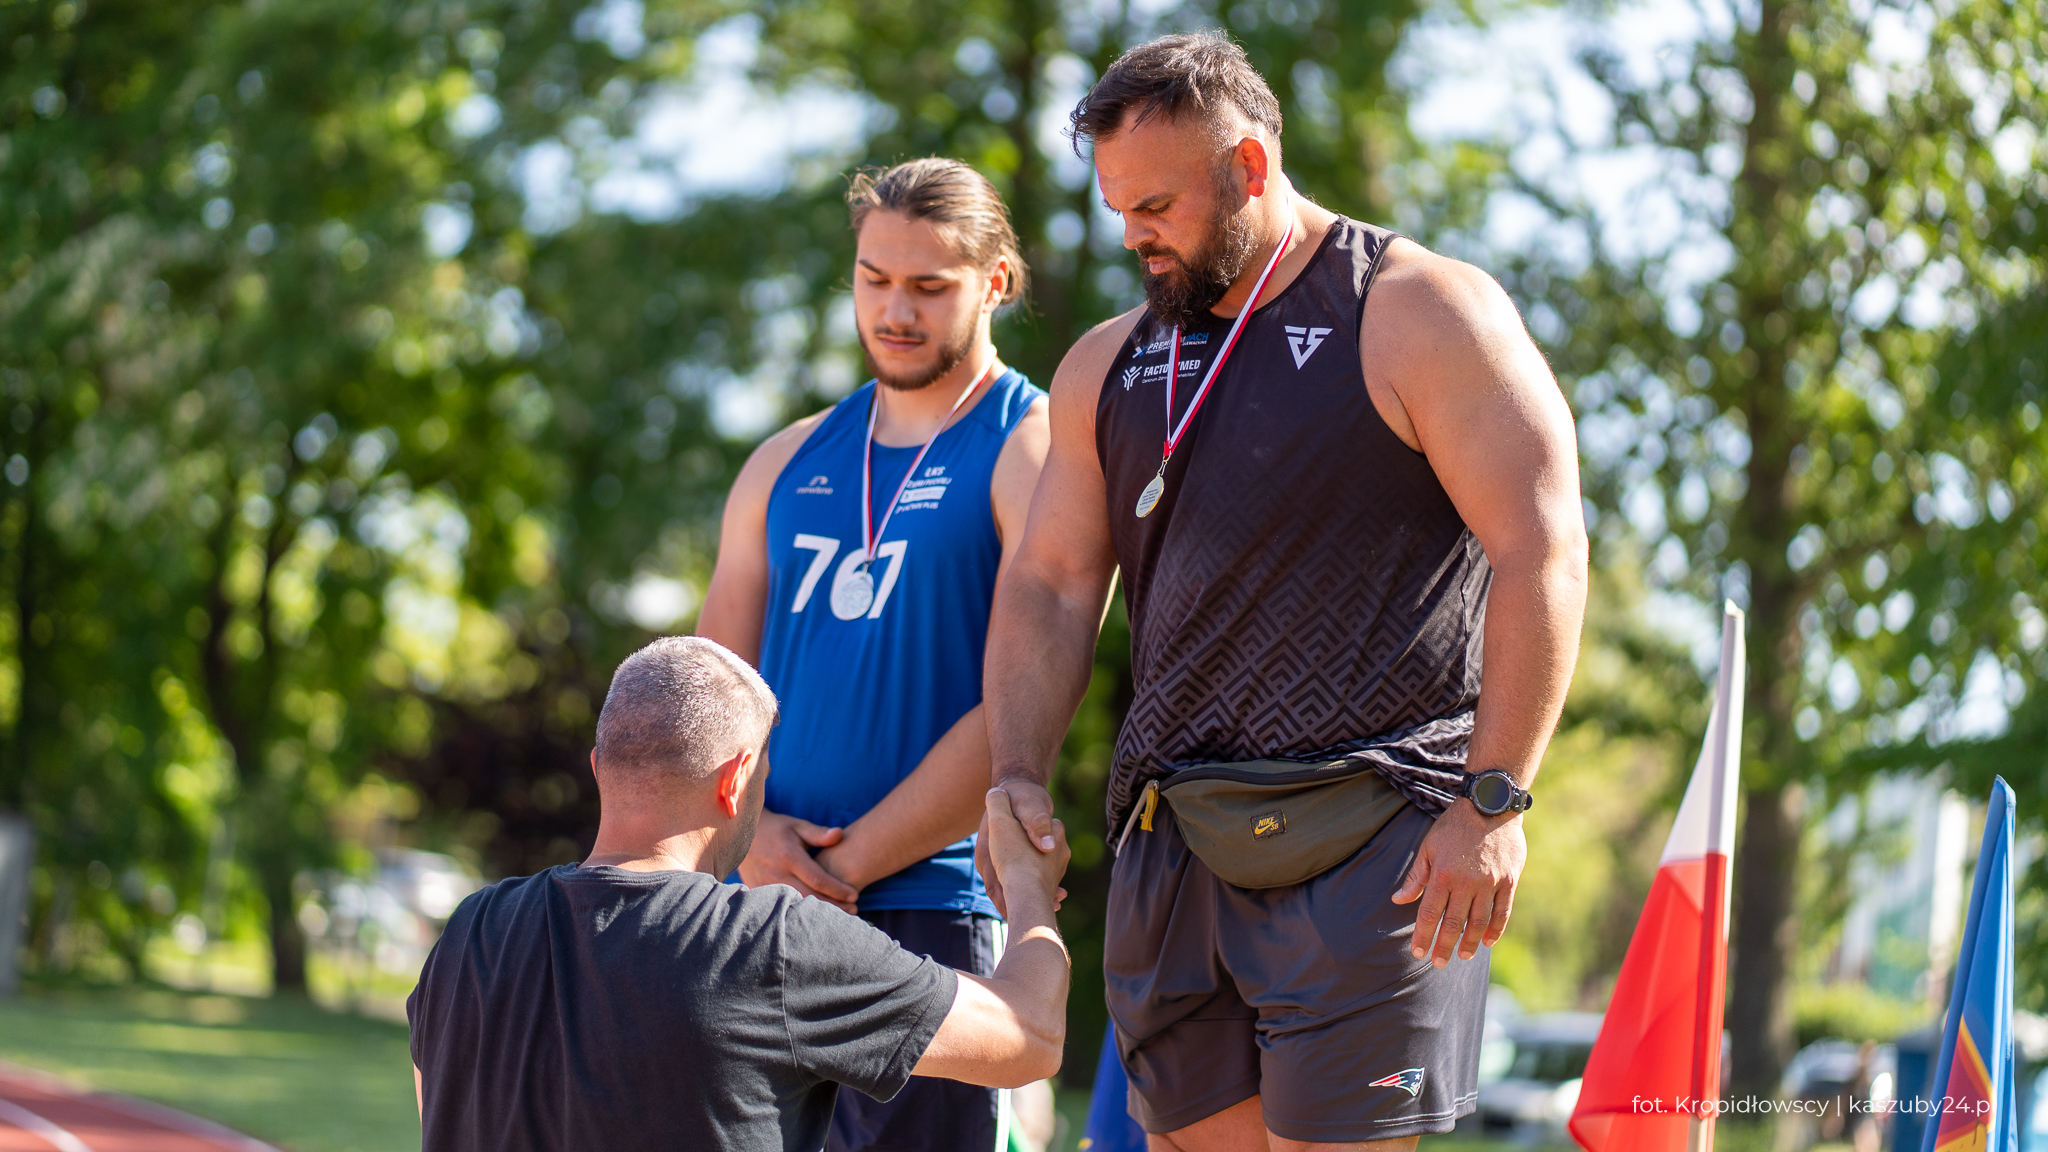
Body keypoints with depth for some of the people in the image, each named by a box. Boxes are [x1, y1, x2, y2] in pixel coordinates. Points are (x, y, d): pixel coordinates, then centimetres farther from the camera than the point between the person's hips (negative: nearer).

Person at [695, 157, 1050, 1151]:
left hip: (929, 906, -5)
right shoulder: (789, 462, 17)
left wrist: (842, 866, -11)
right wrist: (750, 833, -5)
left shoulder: (1034, 452, -1)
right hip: (754, 907, 5)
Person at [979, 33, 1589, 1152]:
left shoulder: (1419, 316, -2)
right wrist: (1017, 775, 0)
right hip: (1171, 844, 6)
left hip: (1373, 841, -6)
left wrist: (1492, 801, -15)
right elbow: (1048, 585, 17)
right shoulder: (1109, 365, 17)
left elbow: (1539, 554, -8)